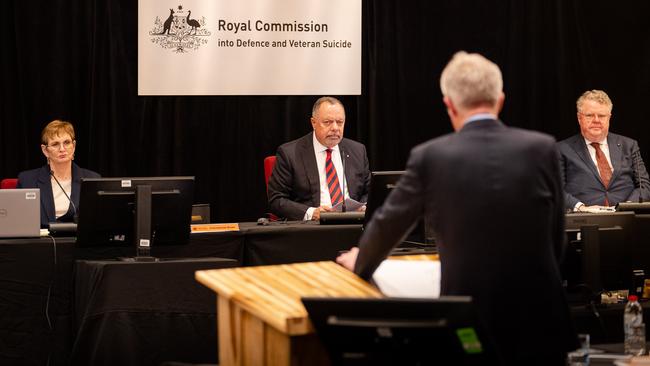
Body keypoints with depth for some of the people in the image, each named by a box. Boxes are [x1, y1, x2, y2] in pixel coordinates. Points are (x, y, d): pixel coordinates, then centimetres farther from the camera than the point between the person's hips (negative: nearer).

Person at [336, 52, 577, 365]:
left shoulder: (430, 156, -4)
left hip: (470, 319, -1)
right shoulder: (542, 148, -2)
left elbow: (388, 223, 11)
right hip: (539, 319, 1)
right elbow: (556, 238, 9)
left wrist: (361, 262, 32)